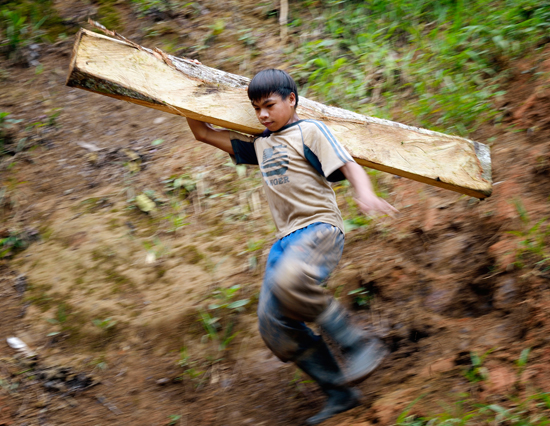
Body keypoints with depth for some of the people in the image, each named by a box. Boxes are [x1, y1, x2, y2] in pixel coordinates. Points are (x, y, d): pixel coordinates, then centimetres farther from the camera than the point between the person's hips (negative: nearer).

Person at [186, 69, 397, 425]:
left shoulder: (310, 131, 2)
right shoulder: (259, 144, 22)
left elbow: (351, 168, -9)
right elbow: (203, 133, 30)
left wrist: (366, 195, -28)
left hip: (320, 227, -8)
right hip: (287, 238, 8)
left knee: (288, 282, -38)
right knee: (273, 323, -3)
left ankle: (360, 345, -26)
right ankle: (340, 392, 5)